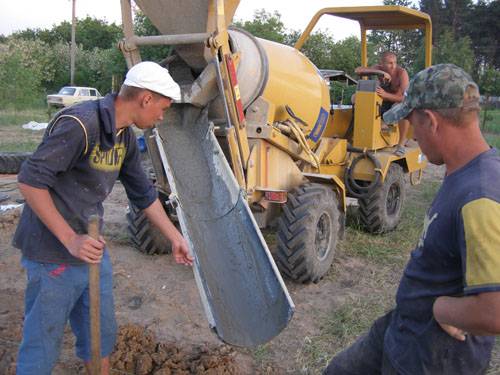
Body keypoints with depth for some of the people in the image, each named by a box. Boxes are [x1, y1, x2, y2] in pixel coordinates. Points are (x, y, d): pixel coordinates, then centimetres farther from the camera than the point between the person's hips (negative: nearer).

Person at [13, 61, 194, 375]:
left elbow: (143, 193, 15)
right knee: (43, 348, 7)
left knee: (101, 337, 19)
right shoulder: (79, 124, -22)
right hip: (55, 255, -8)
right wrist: (70, 239, -23)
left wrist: (175, 238, 20)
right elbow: (30, 181, -23)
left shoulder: (125, 136, 5)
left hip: (93, 249, 8)